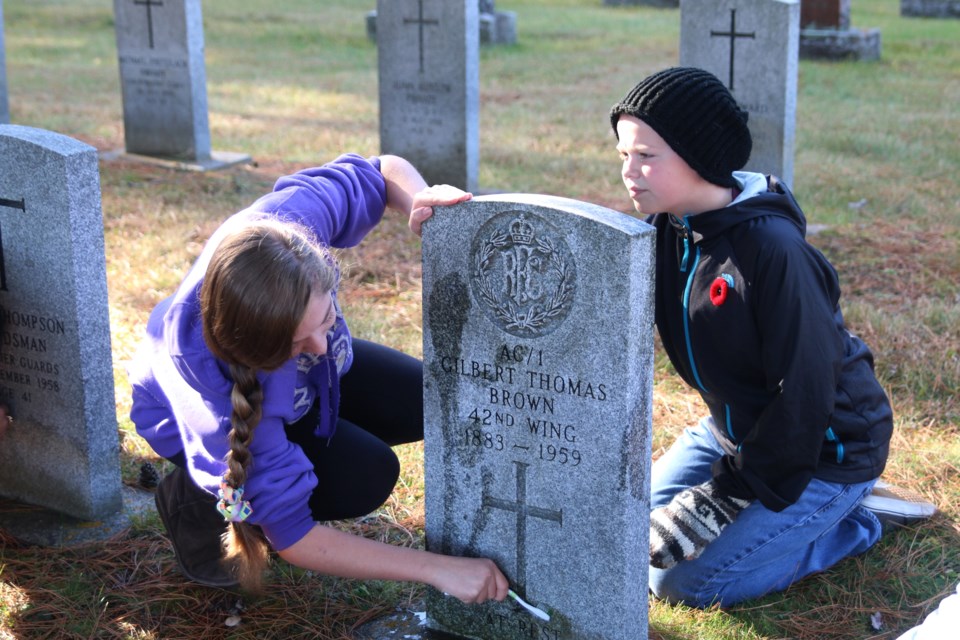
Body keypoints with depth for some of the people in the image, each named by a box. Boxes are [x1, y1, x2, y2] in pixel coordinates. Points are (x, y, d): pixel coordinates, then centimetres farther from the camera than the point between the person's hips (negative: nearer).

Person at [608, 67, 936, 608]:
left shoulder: (771, 248, -30)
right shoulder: (667, 230, -6)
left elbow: (803, 389, -27)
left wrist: (739, 492, -21)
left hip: (825, 450, -8)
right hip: (738, 429, 8)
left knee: (684, 580, -14)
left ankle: (848, 523, 5)